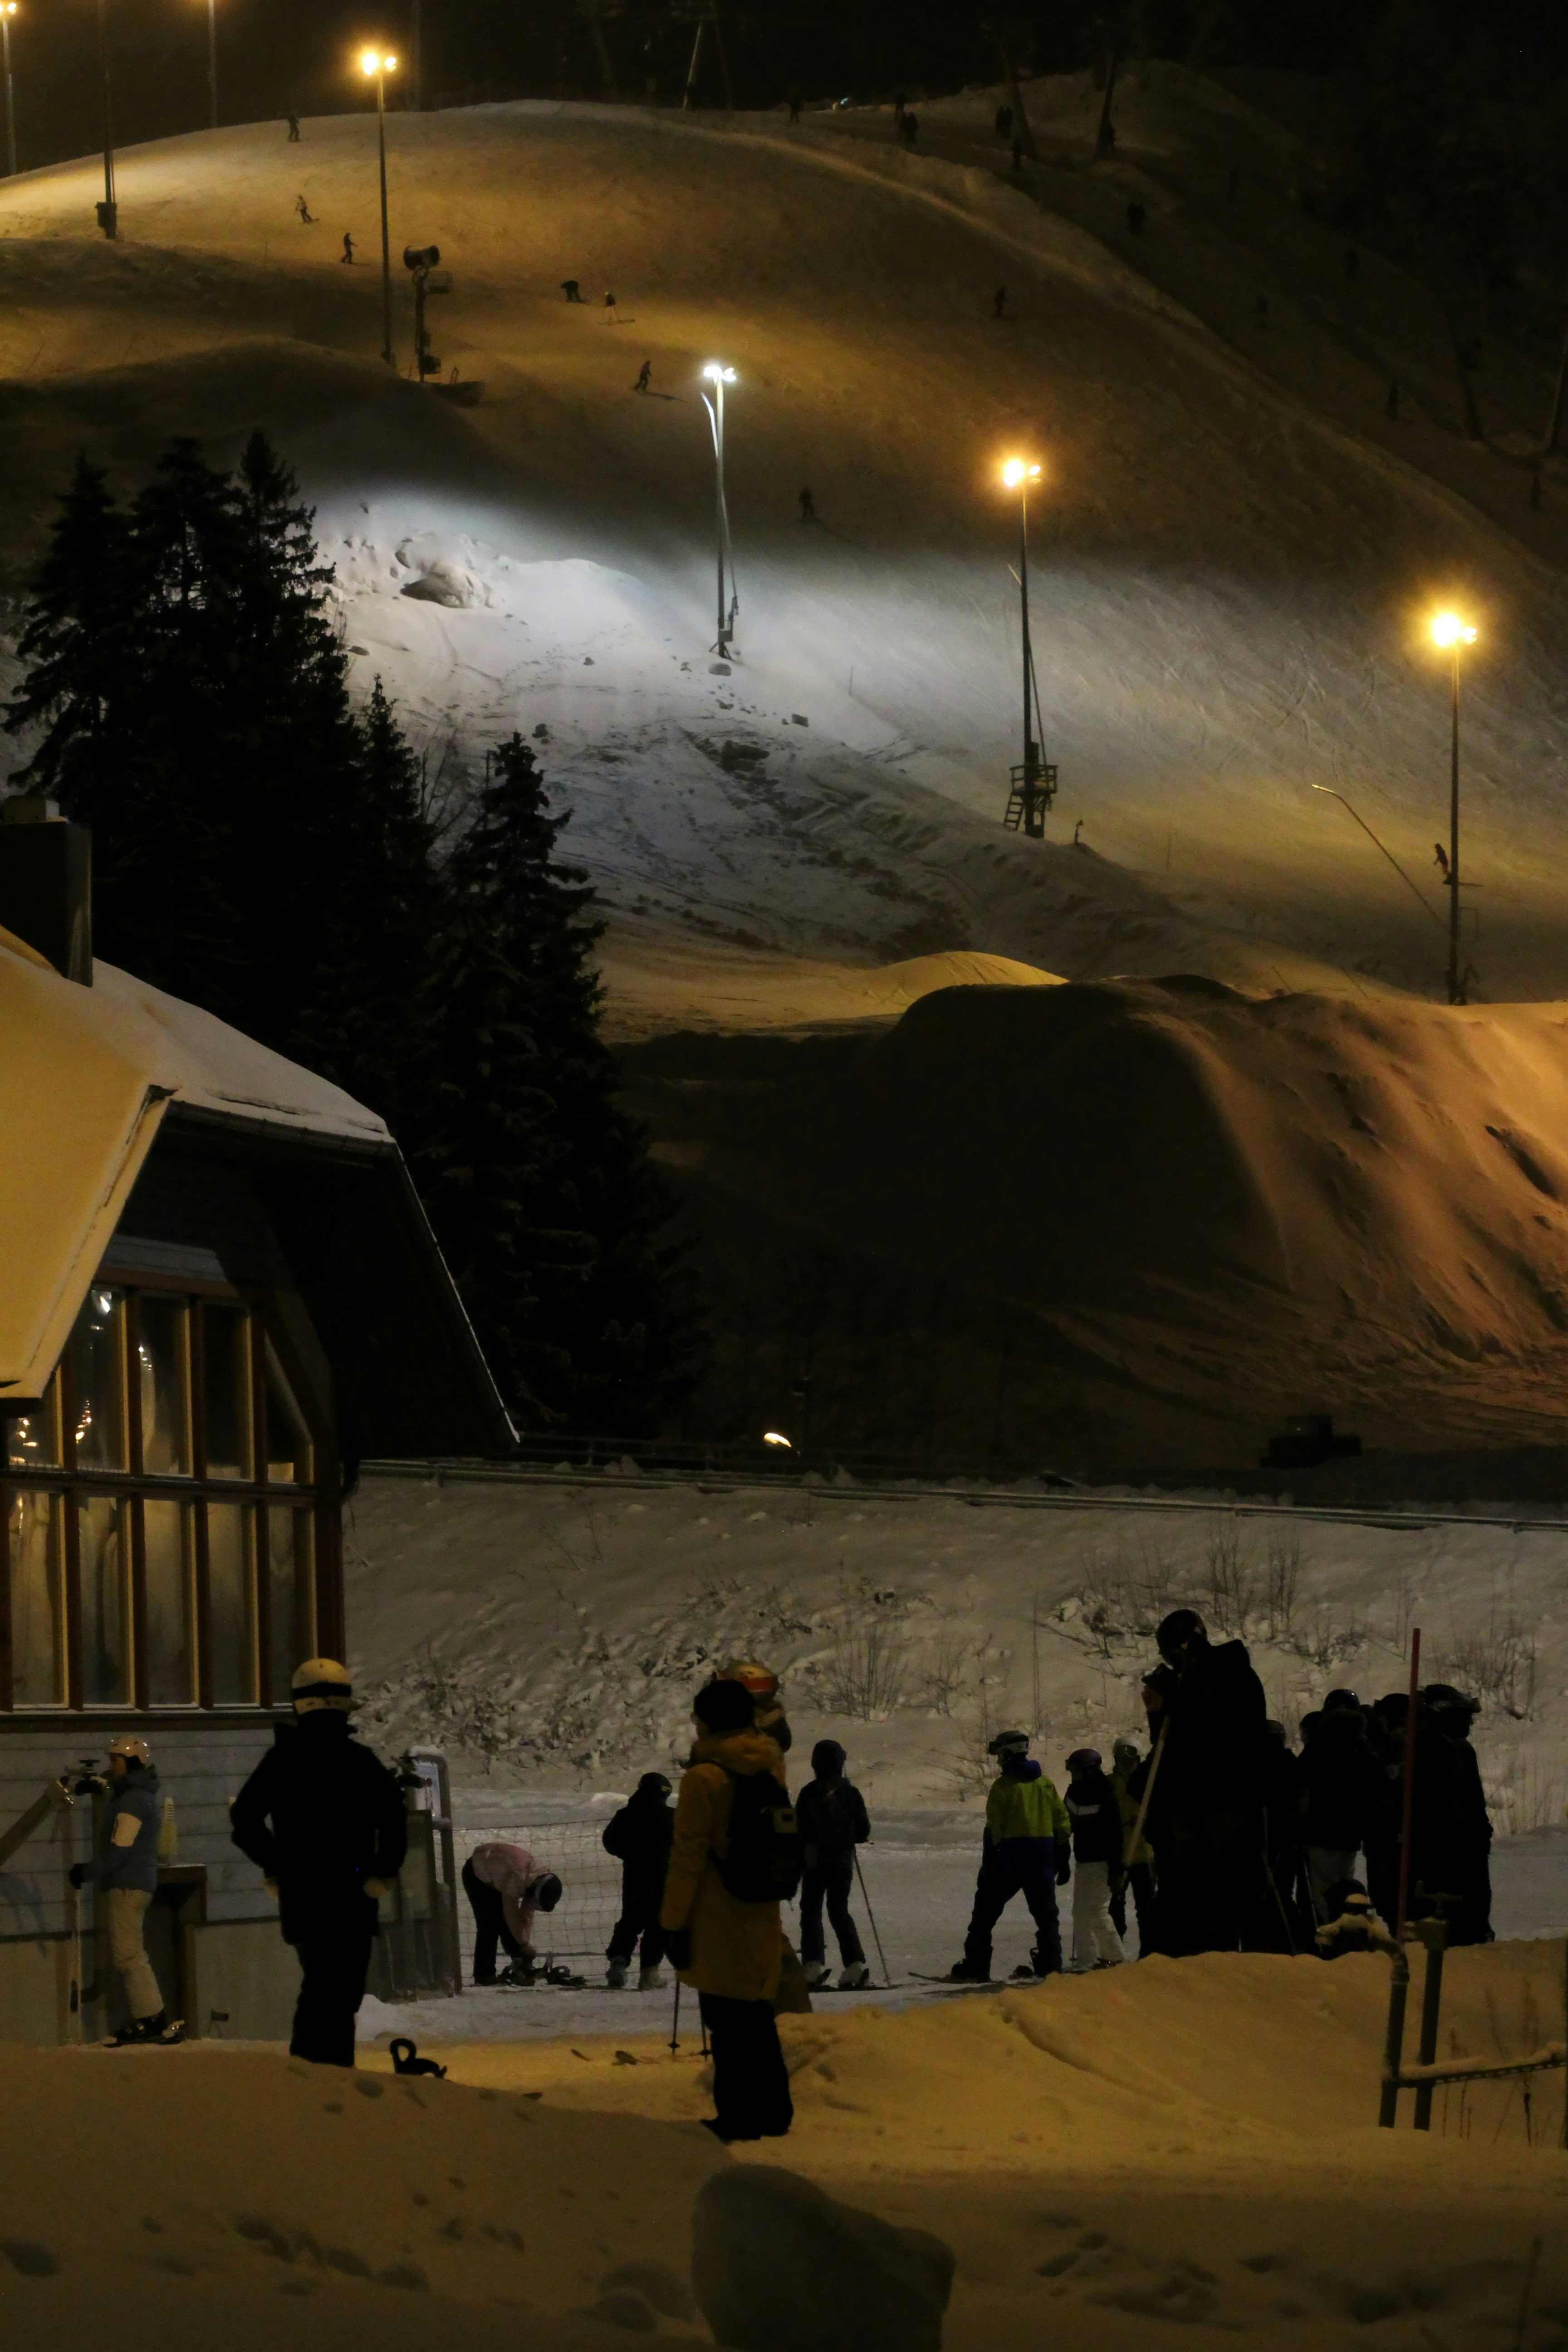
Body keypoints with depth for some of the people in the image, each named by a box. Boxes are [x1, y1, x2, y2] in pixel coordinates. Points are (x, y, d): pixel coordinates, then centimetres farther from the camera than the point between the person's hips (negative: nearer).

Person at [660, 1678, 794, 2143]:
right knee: (756, 2014, 17)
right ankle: (773, 2111, 23)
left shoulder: (704, 1777, -17)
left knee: (726, 2019, 1)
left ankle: (738, 2116, 4)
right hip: (762, 1914, 7)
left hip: (717, 1920, -7)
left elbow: (688, 1855, -16)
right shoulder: (770, 1768, 4)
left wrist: (674, 1920, -11)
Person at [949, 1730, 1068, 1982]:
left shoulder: (1004, 1785, -7)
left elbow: (994, 1828, -11)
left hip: (1011, 1856, -5)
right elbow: (1062, 1822, 11)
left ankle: (976, 1967, 0)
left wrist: (988, 1863, -7)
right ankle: (1050, 1966, 9)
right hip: (1043, 1857, 5)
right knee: (1046, 1915, 14)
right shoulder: (1045, 1784, 10)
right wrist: (1062, 1859, 17)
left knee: (985, 1913, 3)